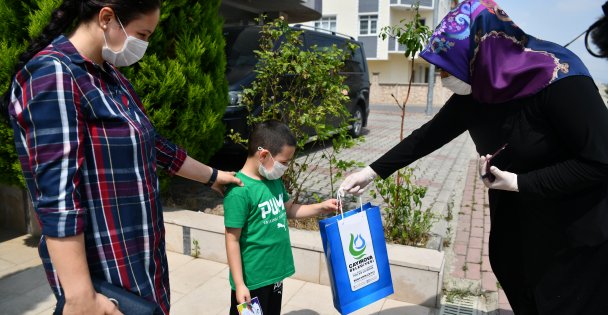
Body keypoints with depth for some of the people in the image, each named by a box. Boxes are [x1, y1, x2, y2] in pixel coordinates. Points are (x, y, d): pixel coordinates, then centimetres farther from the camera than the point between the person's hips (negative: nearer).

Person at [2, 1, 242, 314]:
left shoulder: (110, 77, 10)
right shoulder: (52, 74, -18)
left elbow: (154, 145, 19)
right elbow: (57, 194, -25)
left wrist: (212, 176, 26)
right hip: (105, 269, -8)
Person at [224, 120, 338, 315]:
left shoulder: (274, 180, 1)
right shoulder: (240, 191, -24)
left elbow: (289, 209, 15)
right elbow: (232, 240, -20)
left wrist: (321, 207, 3)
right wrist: (239, 284, -18)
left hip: (275, 273, 8)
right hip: (252, 280, -8)